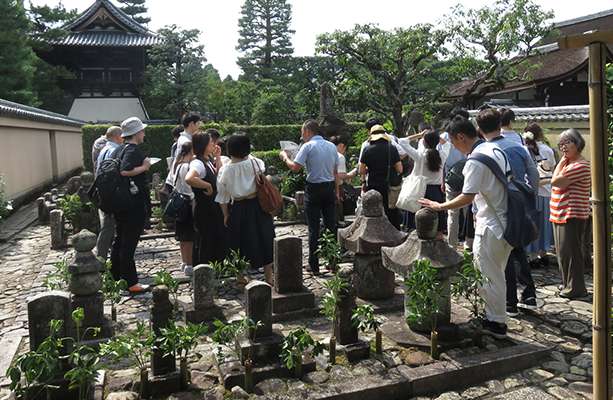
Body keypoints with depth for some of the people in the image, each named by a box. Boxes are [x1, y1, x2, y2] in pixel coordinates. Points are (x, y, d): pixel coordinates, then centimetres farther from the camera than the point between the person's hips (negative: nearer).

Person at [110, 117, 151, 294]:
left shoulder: (118, 150, 13)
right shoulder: (133, 150, -15)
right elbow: (125, 171, -32)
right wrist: (144, 167, -19)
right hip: (135, 204, -10)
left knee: (119, 240, 17)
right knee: (129, 244, -5)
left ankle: (116, 278, 28)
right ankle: (131, 283, 2)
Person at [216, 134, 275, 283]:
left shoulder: (225, 170, -10)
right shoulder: (255, 163, -11)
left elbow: (223, 197, -3)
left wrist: (226, 215, 9)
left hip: (238, 210, 0)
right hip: (258, 206, 0)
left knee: (242, 244, 14)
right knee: (264, 240, 13)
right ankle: (268, 276, 21)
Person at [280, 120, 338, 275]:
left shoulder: (308, 146, -10)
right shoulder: (332, 146, 8)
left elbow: (295, 167, -15)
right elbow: (336, 171, 11)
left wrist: (285, 157, 3)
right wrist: (336, 191, 16)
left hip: (314, 189, -5)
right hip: (330, 187, 5)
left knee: (314, 228, 1)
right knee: (331, 225, 10)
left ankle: (314, 266, 6)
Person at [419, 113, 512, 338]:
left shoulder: (475, 161, -20)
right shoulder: (495, 149, 8)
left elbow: (467, 197, -23)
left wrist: (439, 206, -11)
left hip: (491, 226, -9)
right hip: (506, 220, 9)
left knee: (489, 275, 4)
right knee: (496, 273, 18)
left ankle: (496, 323, 15)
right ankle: (495, 317, 29)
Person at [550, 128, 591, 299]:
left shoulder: (581, 165, -16)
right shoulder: (568, 163, 16)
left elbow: (556, 181, -19)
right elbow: (555, 182, 12)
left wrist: (561, 162, -8)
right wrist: (562, 161, 10)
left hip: (573, 215, -10)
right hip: (561, 214, 10)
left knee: (570, 251, -4)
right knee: (564, 252, 16)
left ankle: (575, 288, 5)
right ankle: (568, 284, 28)